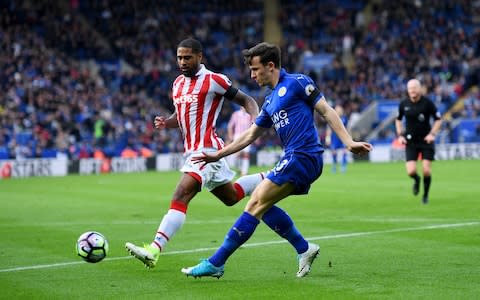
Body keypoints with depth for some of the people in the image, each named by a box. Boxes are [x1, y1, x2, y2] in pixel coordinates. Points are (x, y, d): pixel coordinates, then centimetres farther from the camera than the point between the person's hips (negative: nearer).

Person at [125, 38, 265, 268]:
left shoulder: (213, 80, -9)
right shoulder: (177, 84, 14)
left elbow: (246, 101, -2)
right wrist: (166, 122, 4)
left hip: (206, 150, -9)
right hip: (191, 150, 9)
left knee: (181, 196, -23)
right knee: (231, 197, 22)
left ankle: (154, 251, -31)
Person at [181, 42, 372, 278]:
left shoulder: (297, 82, -2)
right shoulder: (270, 102, 22)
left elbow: (327, 111, -5)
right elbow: (250, 135, 30)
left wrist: (349, 142, -14)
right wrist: (218, 155, 29)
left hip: (303, 157, -9)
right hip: (293, 159, 9)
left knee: (256, 204, -10)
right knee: (261, 204, 10)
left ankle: (216, 263, -10)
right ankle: (304, 249, 12)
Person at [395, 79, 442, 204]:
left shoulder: (427, 103, -9)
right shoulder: (403, 104, -1)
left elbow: (438, 119, -1)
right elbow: (398, 120, 16)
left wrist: (432, 134, -14)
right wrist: (400, 135, 4)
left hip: (426, 141, -1)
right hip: (411, 142, 1)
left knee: (426, 170, -7)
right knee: (411, 171, -12)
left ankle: (425, 195, 18)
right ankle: (416, 180, 26)